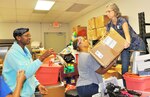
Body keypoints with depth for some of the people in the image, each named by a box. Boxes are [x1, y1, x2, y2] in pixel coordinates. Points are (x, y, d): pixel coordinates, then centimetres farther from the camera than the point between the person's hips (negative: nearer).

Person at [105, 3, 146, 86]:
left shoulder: (122, 20, -22)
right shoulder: (109, 25, -4)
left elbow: (127, 33, -40)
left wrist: (127, 42, -60)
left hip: (137, 44, -5)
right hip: (124, 46, 5)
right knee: (124, 68, 1)